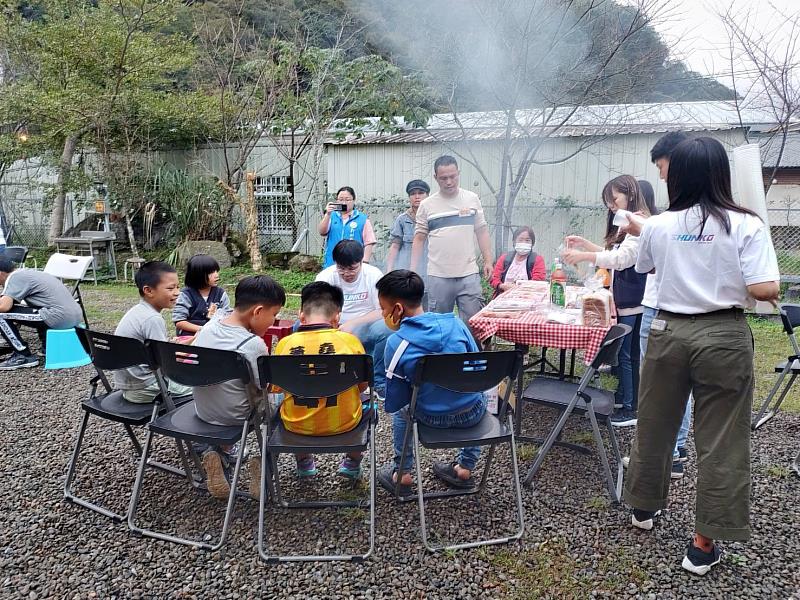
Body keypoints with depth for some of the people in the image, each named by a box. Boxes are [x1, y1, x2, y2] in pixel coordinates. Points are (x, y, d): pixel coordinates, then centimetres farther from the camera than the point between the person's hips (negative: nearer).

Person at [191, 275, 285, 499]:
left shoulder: (207, 327, -8)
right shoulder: (254, 344, -27)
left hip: (203, 411, 6)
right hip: (235, 419, -6)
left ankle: (221, 450, 17)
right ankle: (264, 463, 10)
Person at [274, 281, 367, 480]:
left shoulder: (285, 343, -11)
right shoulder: (349, 340, -13)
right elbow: (362, 386, -1)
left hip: (297, 425, 2)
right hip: (343, 423, -1)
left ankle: (303, 462, 44)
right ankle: (353, 462, 35)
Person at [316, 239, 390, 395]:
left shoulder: (374, 275, -6)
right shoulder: (326, 276, -4)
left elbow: (383, 311, -11)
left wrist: (353, 323, -23)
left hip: (364, 331, -1)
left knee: (385, 328, -34)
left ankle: (380, 382, -13)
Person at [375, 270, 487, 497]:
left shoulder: (396, 343, -16)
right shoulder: (454, 322, -9)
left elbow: (394, 403, -11)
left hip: (433, 419, -1)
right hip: (473, 414, 2)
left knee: (401, 410, 31)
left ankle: (402, 474, 32)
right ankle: (466, 468, 35)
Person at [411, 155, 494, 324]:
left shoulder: (472, 199, 7)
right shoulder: (426, 205, 4)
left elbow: (482, 231, 10)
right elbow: (419, 239, 7)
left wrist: (488, 261, 4)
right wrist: (413, 271, 3)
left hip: (469, 274, 0)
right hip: (438, 277, 0)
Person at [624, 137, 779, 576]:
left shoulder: (657, 226, -1)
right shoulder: (746, 225, -10)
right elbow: (765, 291, -14)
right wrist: (739, 286, 7)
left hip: (668, 332, 3)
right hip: (723, 336, -2)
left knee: (655, 425, 19)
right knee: (720, 440, 8)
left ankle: (645, 507, 38)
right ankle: (704, 542, 15)